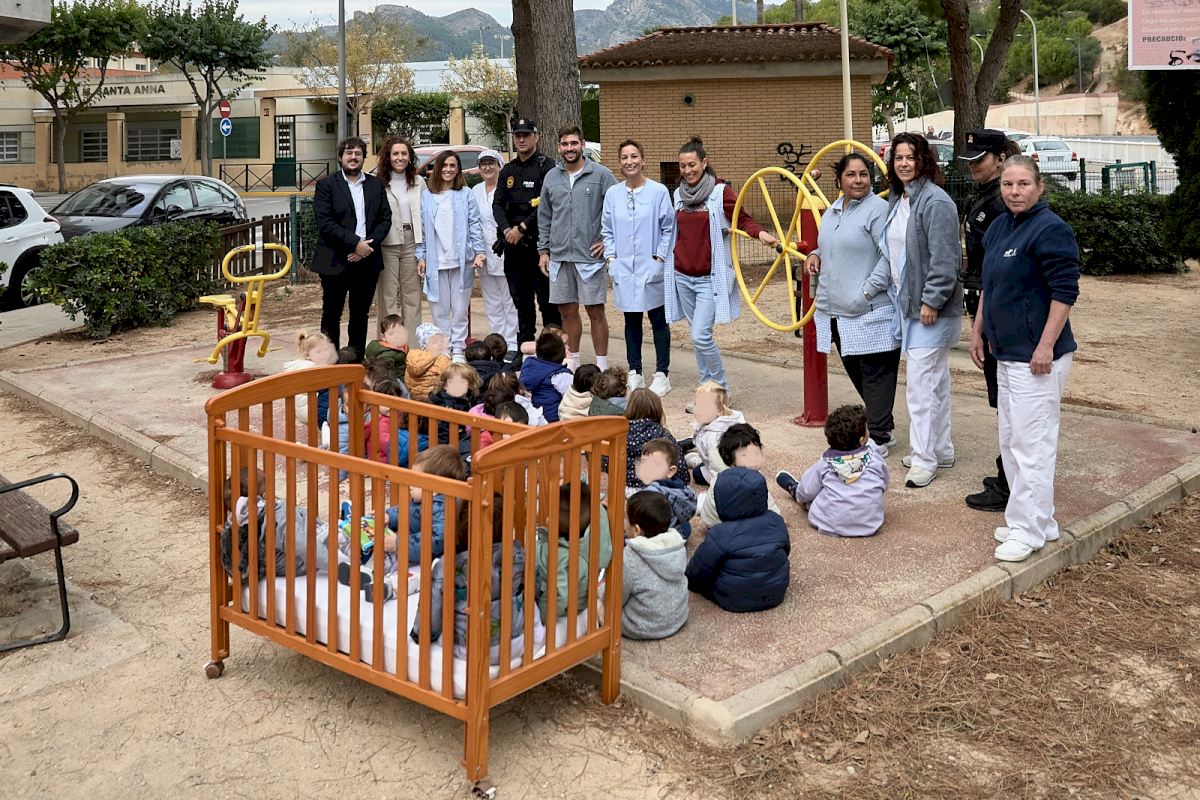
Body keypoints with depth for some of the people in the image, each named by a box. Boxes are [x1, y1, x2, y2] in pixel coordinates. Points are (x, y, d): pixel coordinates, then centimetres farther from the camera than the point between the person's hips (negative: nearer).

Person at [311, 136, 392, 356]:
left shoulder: (376, 184, 11)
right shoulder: (326, 185, -1)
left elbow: (385, 219, 5)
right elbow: (325, 223, -11)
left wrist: (369, 245, -10)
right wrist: (355, 243, -17)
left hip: (367, 260, 4)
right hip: (335, 262, -3)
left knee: (361, 315, 11)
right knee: (331, 315, 2)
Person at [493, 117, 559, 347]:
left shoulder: (547, 167, -4)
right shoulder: (508, 170, 16)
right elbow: (497, 203, 10)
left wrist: (522, 228, -14)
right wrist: (507, 229, -8)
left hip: (539, 242, -6)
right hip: (513, 244, 6)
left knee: (546, 298, -5)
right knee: (521, 299, 12)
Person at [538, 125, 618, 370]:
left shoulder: (600, 174, -4)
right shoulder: (551, 177, 10)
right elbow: (544, 217, 16)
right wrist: (543, 250, 11)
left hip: (590, 256, -4)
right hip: (559, 256, 4)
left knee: (596, 312, 0)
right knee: (567, 311, 11)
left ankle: (602, 365, 8)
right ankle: (572, 360, 23)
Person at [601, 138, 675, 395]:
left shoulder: (658, 191, -5)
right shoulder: (612, 194, 5)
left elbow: (669, 228, -3)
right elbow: (607, 230, 12)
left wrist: (660, 257, -8)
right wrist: (611, 257, 3)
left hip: (651, 268, -3)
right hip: (623, 268, 3)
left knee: (658, 320, 3)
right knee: (631, 321, 11)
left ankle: (662, 374, 10)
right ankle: (635, 373, 20)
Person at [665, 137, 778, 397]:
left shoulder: (721, 192, -6)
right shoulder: (679, 194, 10)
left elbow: (742, 220, -6)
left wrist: (760, 233, -24)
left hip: (710, 278, -5)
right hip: (683, 276, 6)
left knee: (701, 336, -13)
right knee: (696, 336, 10)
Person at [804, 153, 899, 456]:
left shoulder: (878, 209, -10)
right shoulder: (832, 211, 16)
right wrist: (815, 255, 12)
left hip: (870, 312, -9)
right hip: (836, 311, 9)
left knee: (875, 374, -3)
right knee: (855, 372, 16)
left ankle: (878, 438, 4)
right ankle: (884, 427, 30)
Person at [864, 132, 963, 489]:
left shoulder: (935, 201, -15)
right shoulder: (896, 200, 13)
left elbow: (944, 259, -19)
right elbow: (889, 253, 15)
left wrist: (931, 301, -20)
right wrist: (871, 287, 6)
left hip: (931, 308, -9)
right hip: (907, 305, 9)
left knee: (920, 381, -8)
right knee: (935, 379, 16)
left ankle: (925, 458, 0)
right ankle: (941, 450, 26)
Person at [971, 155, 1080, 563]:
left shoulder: (1050, 230, -14)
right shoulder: (999, 227, 13)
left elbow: (1065, 291, -18)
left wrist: (1046, 346, -22)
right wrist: (978, 330, 21)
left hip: (1036, 357, -10)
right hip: (1006, 353, 10)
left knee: (1031, 443, -5)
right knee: (1011, 441, 15)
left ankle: (1028, 529, 5)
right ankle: (1040, 520, 26)